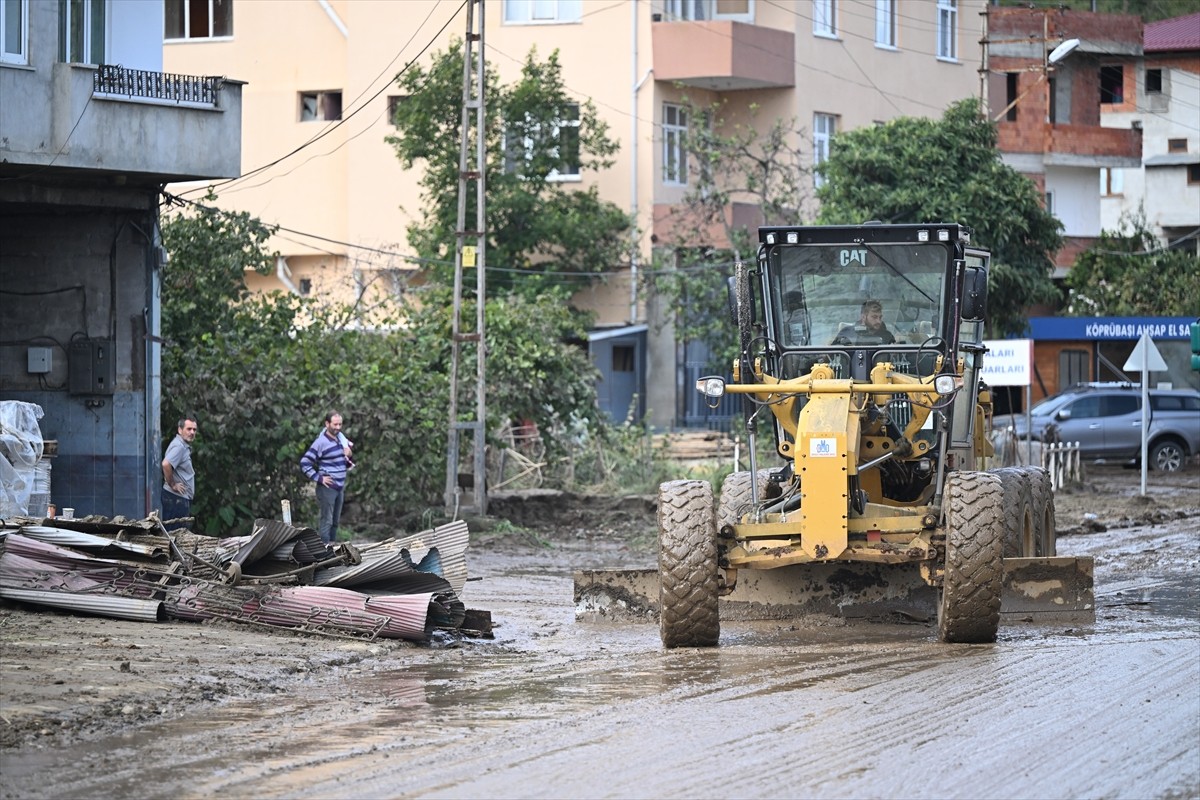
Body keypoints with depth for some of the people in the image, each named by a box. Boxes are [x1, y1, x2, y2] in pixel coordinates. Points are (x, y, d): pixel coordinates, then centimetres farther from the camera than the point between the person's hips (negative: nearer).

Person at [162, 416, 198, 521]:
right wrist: (172, 485, -20)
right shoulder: (178, 446, -15)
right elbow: (166, 464, -30)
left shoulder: (184, 446, 18)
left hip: (182, 498, 10)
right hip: (176, 498, -10)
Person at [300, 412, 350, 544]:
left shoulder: (341, 439, 11)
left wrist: (347, 463, 7)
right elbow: (305, 462, -15)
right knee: (327, 520, -8)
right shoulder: (321, 442, -12)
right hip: (328, 487, -8)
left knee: (336, 521, 12)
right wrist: (318, 478, -17)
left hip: (340, 487, 8)